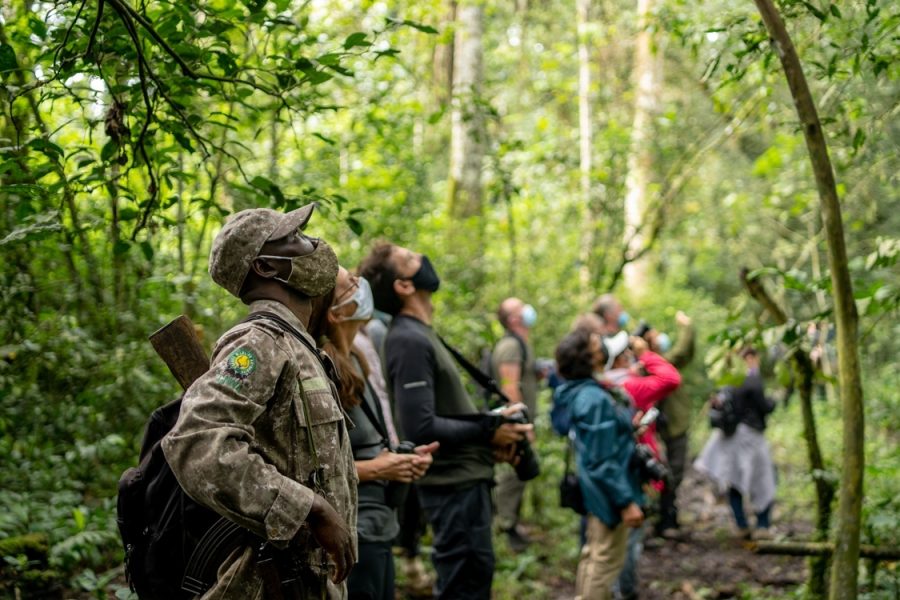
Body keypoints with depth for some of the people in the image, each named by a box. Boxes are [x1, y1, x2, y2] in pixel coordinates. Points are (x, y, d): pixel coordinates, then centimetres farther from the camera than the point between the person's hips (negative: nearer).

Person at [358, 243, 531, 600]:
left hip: (464, 479, 10)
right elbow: (420, 428, -26)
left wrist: (488, 429, 2)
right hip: (454, 484, -10)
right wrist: (488, 433, -16)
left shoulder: (420, 334, 13)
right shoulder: (408, 341, -19)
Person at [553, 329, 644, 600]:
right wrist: (626, 501, -23)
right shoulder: (596, 399, -27)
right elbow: (603, 461, -26)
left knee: (594, 555, 21)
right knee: (607, 561, 3)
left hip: (597, 489, 10)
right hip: (609, 492, -10)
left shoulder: (582, 392, 3)